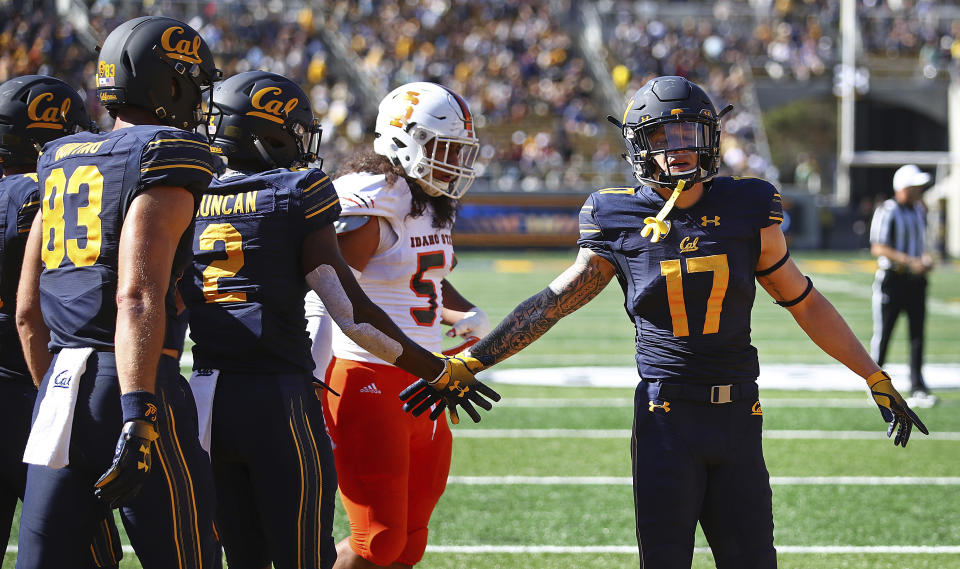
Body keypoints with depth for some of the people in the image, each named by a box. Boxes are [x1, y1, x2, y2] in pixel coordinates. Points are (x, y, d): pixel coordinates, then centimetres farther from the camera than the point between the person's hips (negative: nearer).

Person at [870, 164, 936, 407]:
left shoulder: (919, 211, 13)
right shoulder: (886, 212, -11)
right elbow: (878, 248, -17)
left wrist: (926, 259, 3)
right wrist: (910, 261, -23)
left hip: (915, 279, 6)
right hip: (892, 278, -6)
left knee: (917, 333, 1)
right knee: (883, 333, 1)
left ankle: (917, 389, 1)